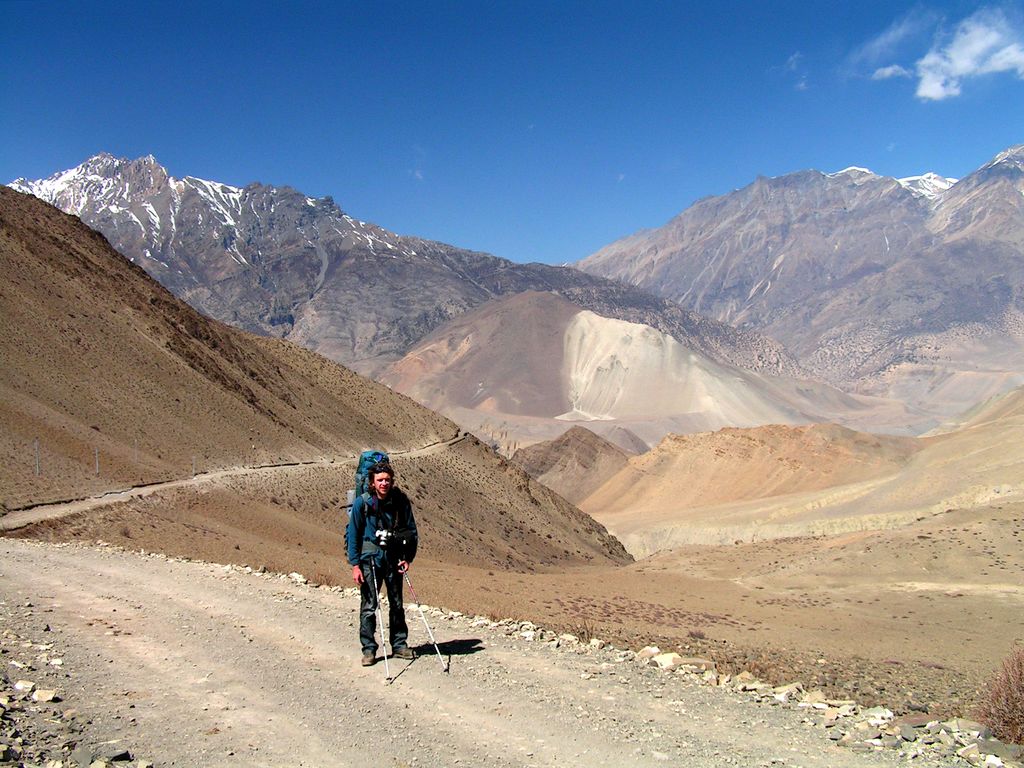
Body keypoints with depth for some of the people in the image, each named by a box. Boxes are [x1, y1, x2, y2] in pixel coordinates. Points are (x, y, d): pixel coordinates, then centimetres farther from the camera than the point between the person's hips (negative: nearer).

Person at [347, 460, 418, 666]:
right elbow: (353, 534, -4)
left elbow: (411, 531, 6)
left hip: (394, 557, 3)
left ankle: (399, 645, 23)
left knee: (397, 603, 11)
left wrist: (408, 558, -2)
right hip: (370, 557, -2)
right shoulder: (362, 503, -9)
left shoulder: (401, 501, -4)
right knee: (369, 605, -3)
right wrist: (355, 565, -9)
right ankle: (368, 649, 7)